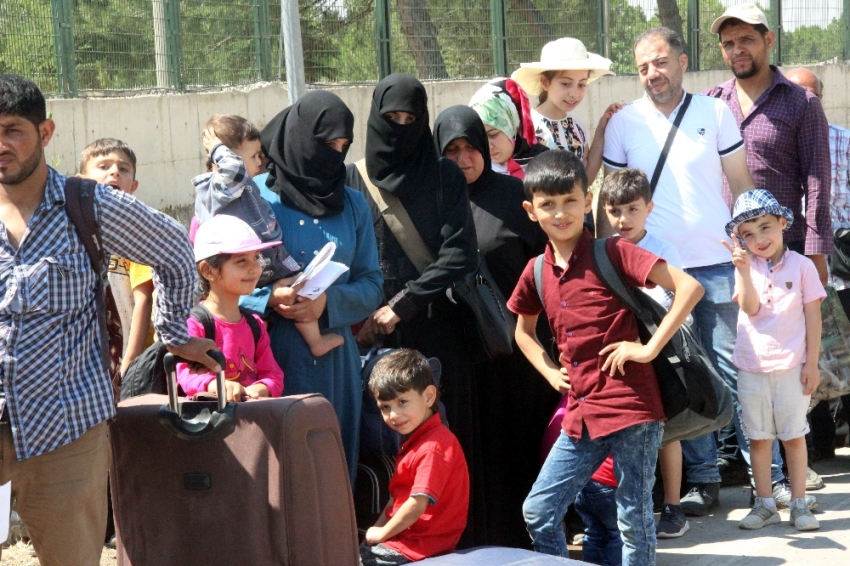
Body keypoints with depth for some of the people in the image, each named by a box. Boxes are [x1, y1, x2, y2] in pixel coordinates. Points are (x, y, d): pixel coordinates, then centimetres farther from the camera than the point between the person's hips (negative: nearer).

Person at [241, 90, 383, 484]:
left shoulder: (353, 205, 12)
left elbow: (371, 285, 8)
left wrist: (329, 301, -12)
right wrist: (268, 299, -19)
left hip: (333, 366, 3)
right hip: (269, 359, -3)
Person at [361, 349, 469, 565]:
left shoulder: (433, 448, -20)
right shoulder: (415, 440, 14)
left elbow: (417, 505, -24)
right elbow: (398, 496, 17)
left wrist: (382, 533, -11)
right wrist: (377, 529, 4)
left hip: (422, 546, -10)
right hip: (407, 537, 10)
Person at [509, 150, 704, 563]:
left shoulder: (611, 253, -9)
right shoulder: (537, 271, 8)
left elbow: (689, 287, -16)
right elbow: (524, 330, 28)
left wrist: (650, 348, -17)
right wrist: (550, 372, 13)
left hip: (631, 406, -6)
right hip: (581, 414, 6)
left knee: (634, 520, 4)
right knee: (538, 511, 7)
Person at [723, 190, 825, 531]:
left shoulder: (801, 266, -3)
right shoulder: (746, 266, 1)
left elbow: (813, 317, -2)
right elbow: (750, 308, -13)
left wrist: (812, 364, -5)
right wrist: (743, 269, -25)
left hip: (791, 366, -2)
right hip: (751, 367, 2)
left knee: (793, 436, 6)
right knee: (758, 437, 8)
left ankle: (799, 503, 14)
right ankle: (765, 504, 17)